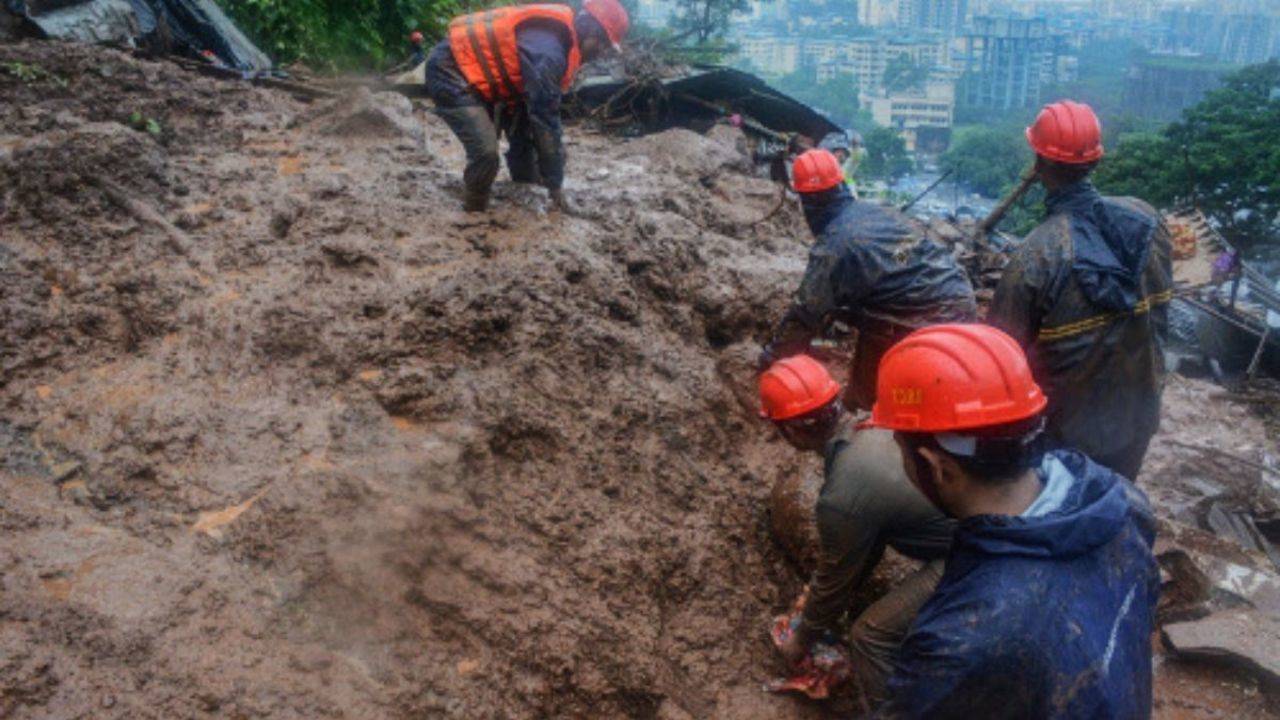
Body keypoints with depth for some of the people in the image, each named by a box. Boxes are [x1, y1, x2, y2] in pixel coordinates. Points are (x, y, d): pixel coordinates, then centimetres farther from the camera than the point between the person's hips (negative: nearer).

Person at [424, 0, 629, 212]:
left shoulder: (556, 35, 6)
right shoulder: (548, 50, -27)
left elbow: (544, 108, 12)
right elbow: (545, 119, -24)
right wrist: (555, 182, -15)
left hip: (478, 74, 11)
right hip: (450, 72, -11)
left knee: (524, 132, 12)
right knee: (486, 152, -22)